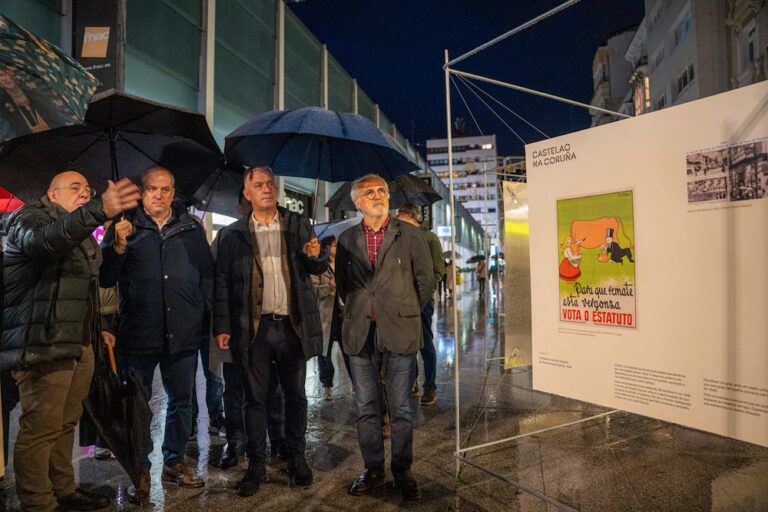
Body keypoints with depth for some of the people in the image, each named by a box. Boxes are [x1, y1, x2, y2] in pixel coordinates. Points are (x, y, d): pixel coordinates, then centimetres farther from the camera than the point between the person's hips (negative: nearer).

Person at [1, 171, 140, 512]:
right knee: (40, 428, -4)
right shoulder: (31, 217, -4)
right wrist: (99, 210, -45)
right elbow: (45, 240, -31)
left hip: (79, 344, 8)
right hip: (43, 344, -8)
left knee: (66, 423, 15)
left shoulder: (80, 233, 22)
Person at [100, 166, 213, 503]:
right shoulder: (124, 227, 3)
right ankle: (141, 471, 24)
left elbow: (207, 273, 11)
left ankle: (174, 462, 30)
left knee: (181, 400, 13)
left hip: (183, 333, 2)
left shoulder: (192, 229, 7)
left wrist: (204, 309, 2)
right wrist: (119, 246, -17)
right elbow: (105, 279, -2)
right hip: (138, 333, -2)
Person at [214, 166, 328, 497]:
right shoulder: (233, 234, 3)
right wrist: (222, 327, -4)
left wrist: (315, 256, -15)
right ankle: (256, 466, 24)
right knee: (255, 399, 10)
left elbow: (318, 268, 9)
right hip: (253, 328, -1)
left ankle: (297, 459, 28)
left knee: (295, 395, 12)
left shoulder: (299, 225, 6)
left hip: (292, 325, 1)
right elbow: (222, 282, 2)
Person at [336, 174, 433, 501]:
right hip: (360, 333, 2)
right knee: (366, 407, 11)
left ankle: (402, 471, 24)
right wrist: (358, 311, 11)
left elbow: (425, 280, 5)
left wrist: (406, 314, 8)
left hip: (399, 332, -2)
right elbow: (342, 284, 15)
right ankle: (373, 469, 27)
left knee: (401, 407, 8)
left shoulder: (409, 235, 1)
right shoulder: (346, 240, 7)